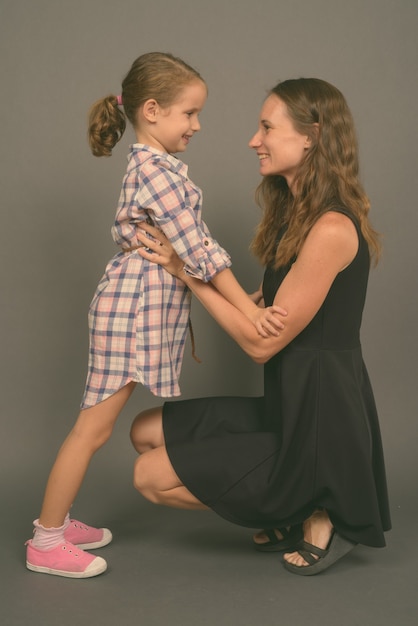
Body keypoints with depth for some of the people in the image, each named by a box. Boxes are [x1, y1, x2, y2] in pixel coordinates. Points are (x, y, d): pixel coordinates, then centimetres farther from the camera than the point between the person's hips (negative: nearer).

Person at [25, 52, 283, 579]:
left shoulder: (151, 164, 15)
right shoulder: (156, 170, -17)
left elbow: (179, 248, 19)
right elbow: (198, 250, -20)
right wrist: (248, 310, -18)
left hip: (148, 307, 10)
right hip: (133, 305, -10)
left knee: (97, 424, 14)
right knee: (95, 425, -3)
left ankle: (57, 523, 26)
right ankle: (46, 543, 7)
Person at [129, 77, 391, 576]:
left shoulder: (332, 229, -22)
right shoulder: (296, 215, 9)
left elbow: (262, 342, -18)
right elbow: (266, 314, 7)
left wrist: (185, 271, -13)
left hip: (318, 421, -10)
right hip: (287, 405, 10)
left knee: (152, 477, -6)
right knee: (147, 432, 11)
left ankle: (316, 519, 3)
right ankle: (296, 514, 13)